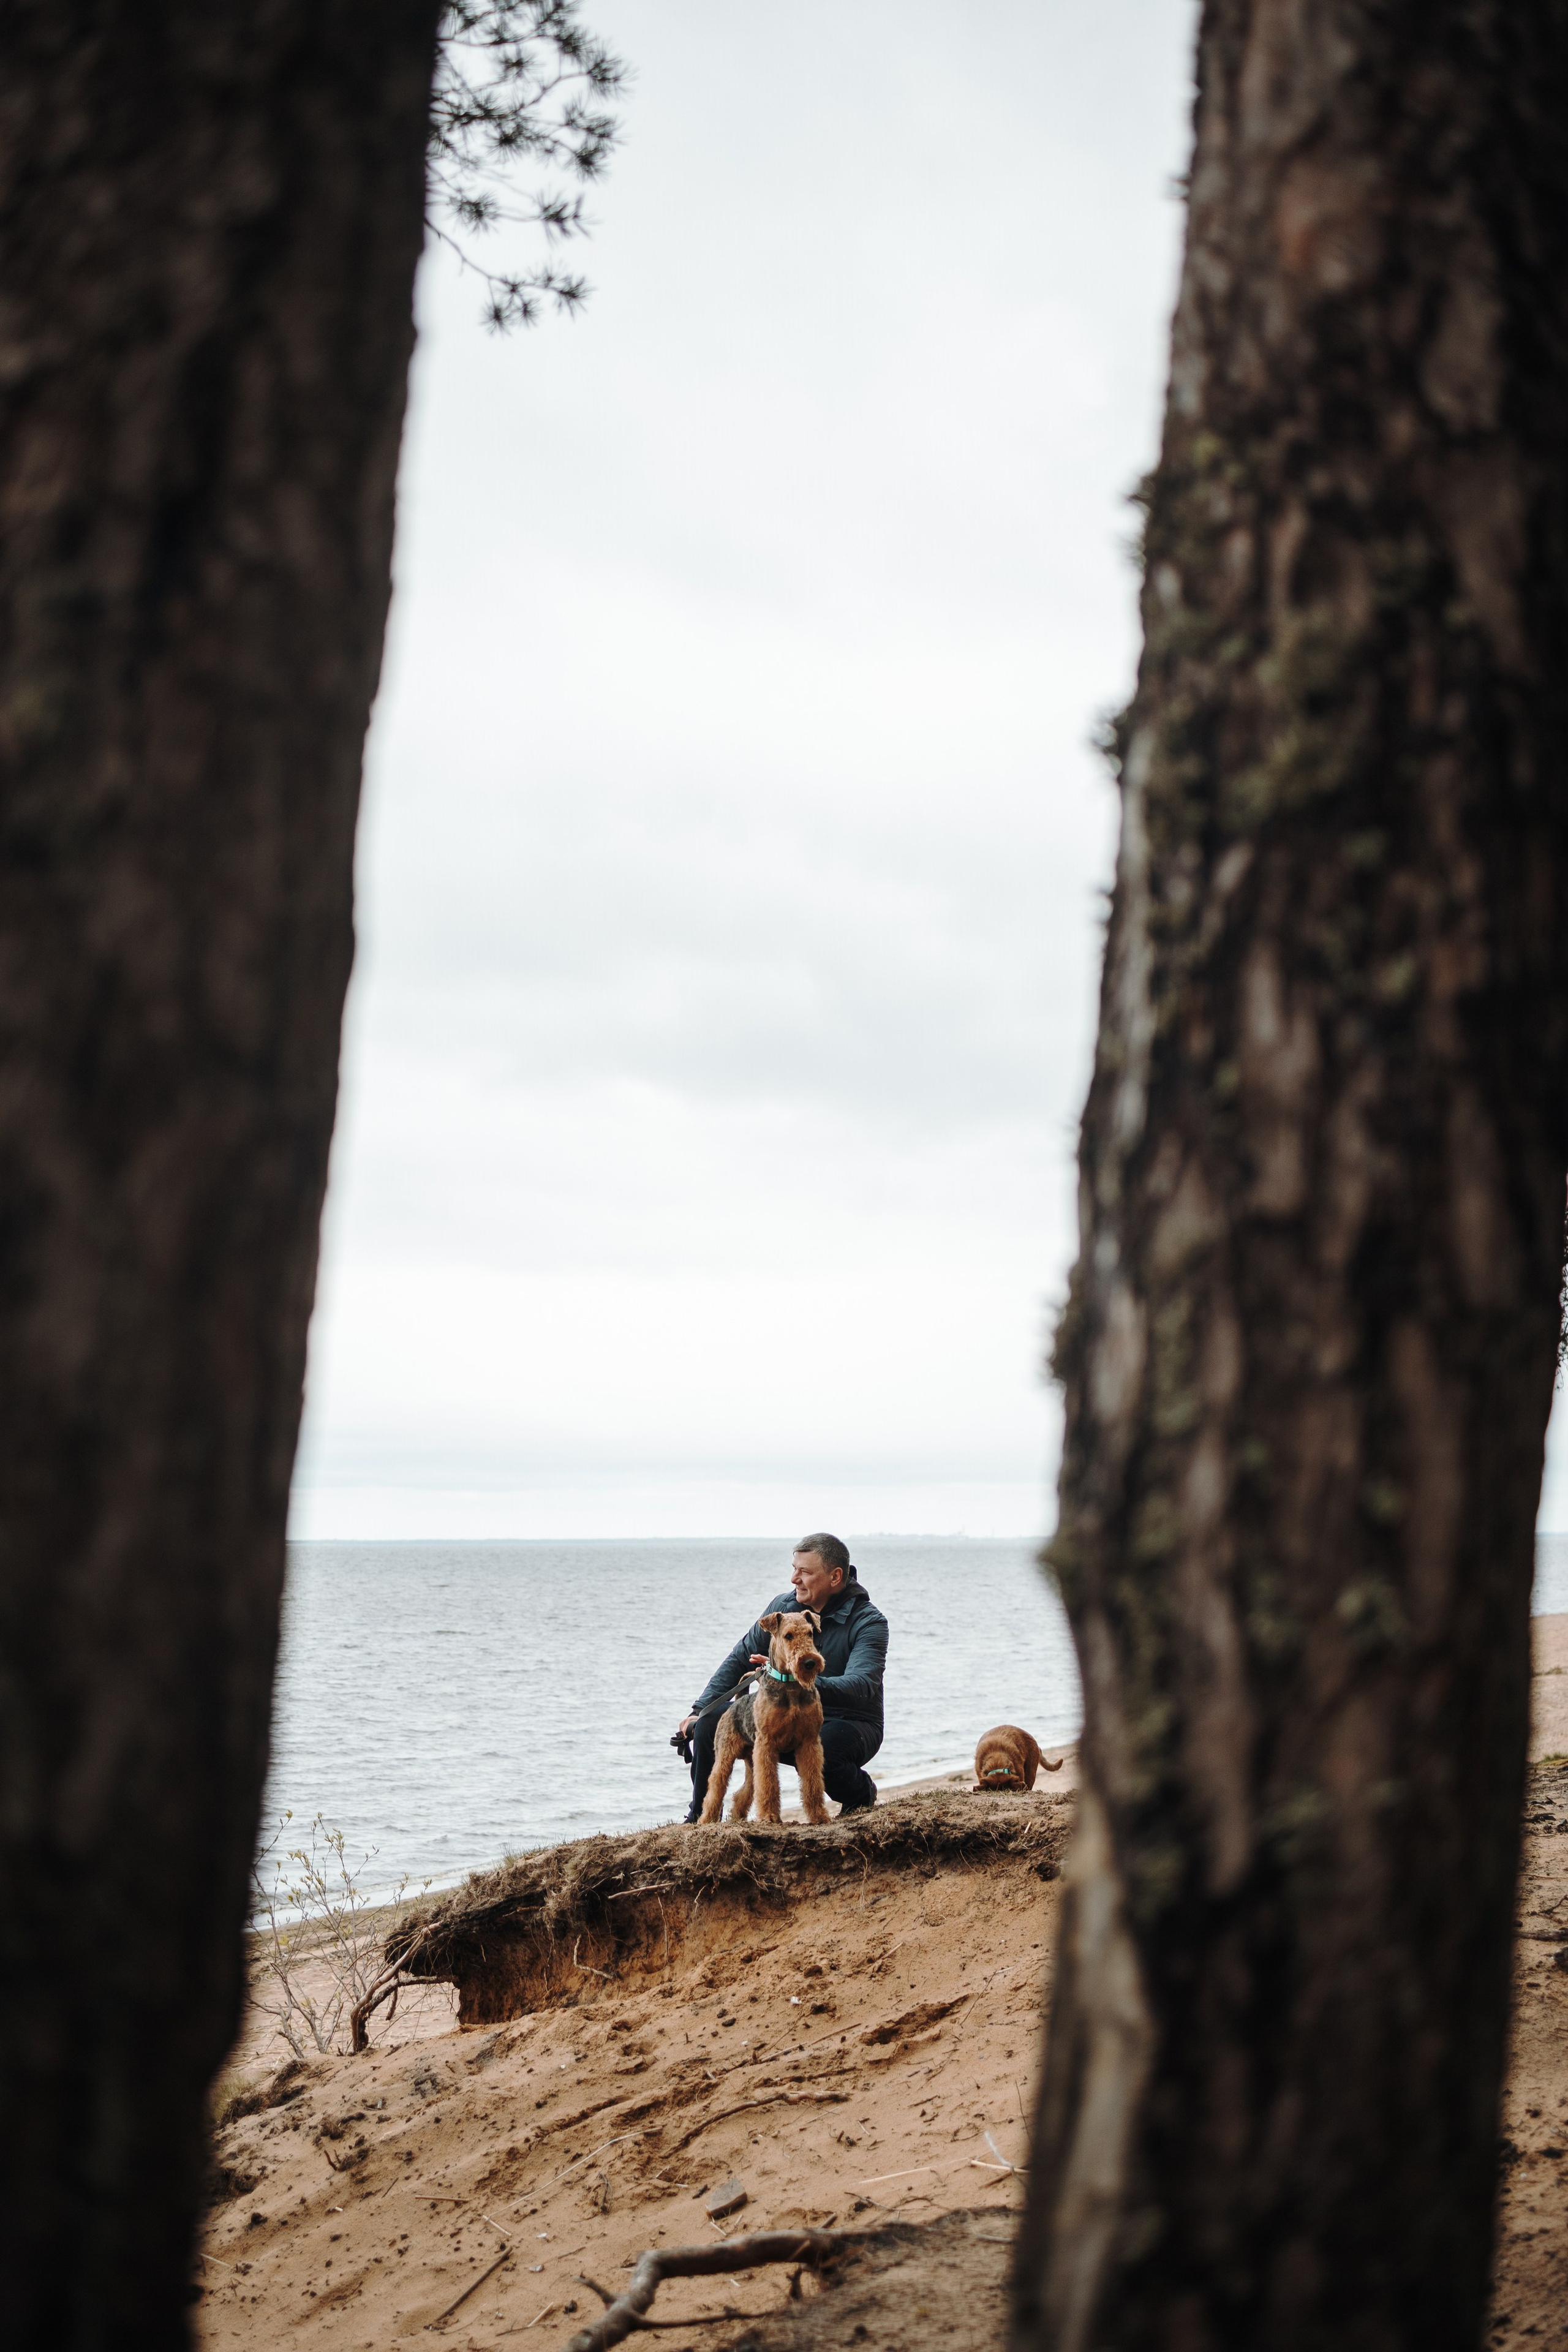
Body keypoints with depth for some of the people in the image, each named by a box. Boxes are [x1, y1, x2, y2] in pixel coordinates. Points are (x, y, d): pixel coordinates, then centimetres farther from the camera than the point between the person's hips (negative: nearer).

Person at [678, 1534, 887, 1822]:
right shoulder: (783, 1606, 1)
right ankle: (701, 1819, 8)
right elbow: (740, 1659, 8)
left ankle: (862, 1792, -4)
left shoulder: (869, 1623, -17)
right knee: (711, 1722, -11)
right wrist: (699, 1711, -2)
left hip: (851, 1724, -5)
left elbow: (860, 1687, -32)